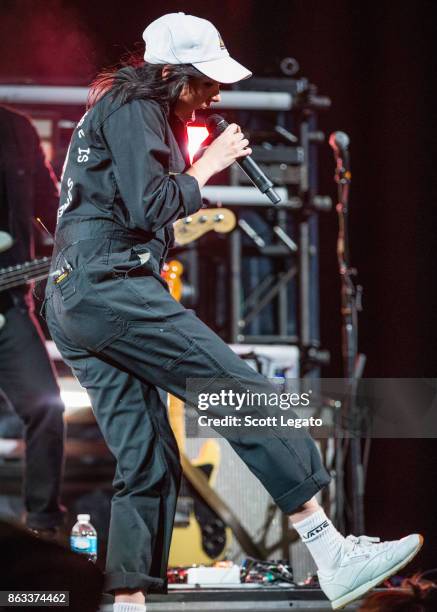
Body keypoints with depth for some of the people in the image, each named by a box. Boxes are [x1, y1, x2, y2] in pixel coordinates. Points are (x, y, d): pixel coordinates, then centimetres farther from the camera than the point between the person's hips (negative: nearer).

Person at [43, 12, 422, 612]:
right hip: (110, 284, -11)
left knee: (149, 462, 7)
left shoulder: (118, 108, 27)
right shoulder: (134, 107, -4)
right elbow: (146, 208, -14)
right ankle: (334, 558, -20)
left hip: (70, 300, 11)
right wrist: (205, 167, -2)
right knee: (243, 393, -15)